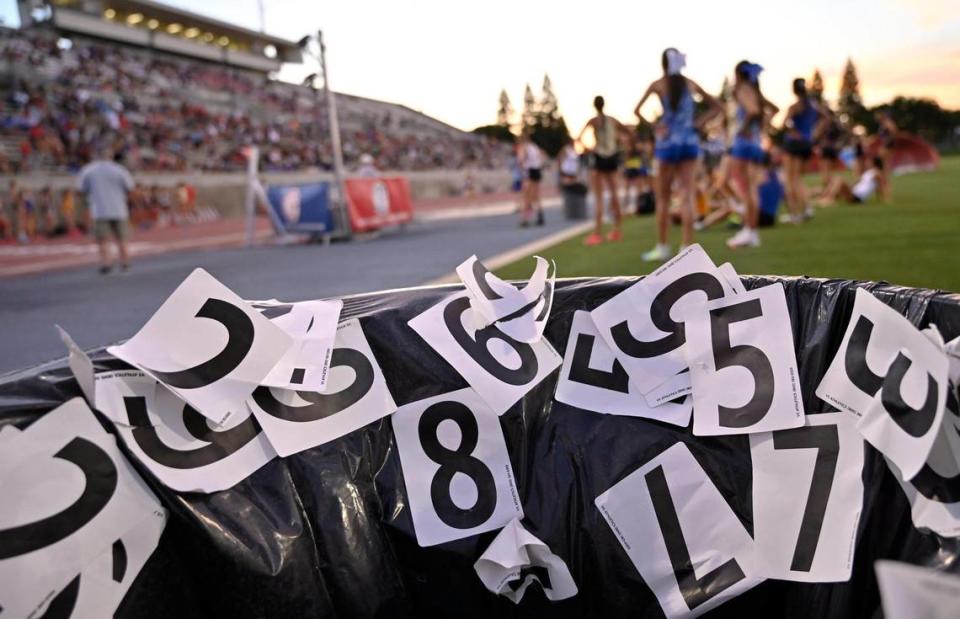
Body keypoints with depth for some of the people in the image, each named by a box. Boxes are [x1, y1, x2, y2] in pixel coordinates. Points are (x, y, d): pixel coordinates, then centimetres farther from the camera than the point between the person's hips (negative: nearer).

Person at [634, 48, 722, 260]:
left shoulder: (658, 85, -1)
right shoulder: (691, 84, 9)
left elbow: (637, 110, -12)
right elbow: (717, 107, 13)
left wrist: (652, 127, -5)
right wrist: (698, 123, 6)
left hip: (668, 141, -3)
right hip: (689, 141, 3)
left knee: (662, 197, 8)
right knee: (686, 196, 0)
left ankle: (662, 247, 11)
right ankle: (687, 247, -5)